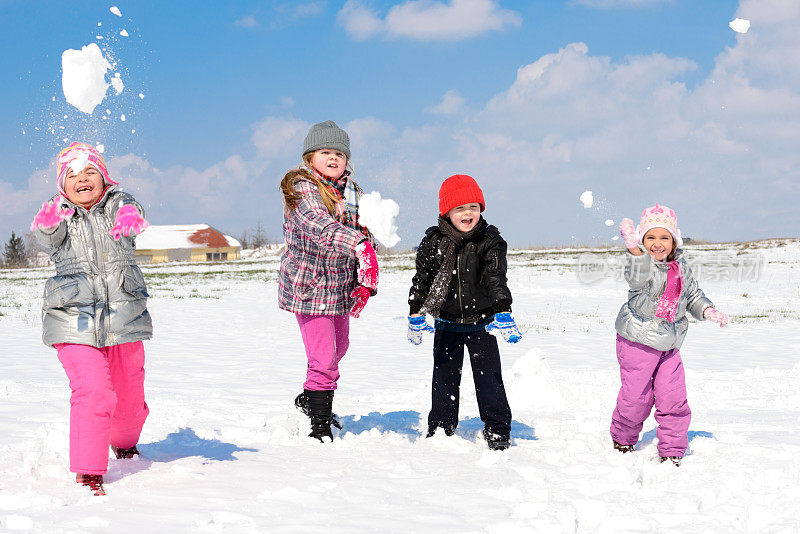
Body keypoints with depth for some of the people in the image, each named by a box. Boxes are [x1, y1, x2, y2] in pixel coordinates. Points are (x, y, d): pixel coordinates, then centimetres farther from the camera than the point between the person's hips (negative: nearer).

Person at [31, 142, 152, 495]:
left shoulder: (116, 204, 3)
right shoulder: (60, 215, 2)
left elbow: (131, 216, -20)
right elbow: (49, 240, -20)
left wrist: (130, 218, -45)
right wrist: (48, 224, -44)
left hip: (125, 320, 2)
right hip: (75, 323, -2)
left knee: (129, 397, 14)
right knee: (92, 393, -20)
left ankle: (124, 444, 46)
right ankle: (88, 473, -11)